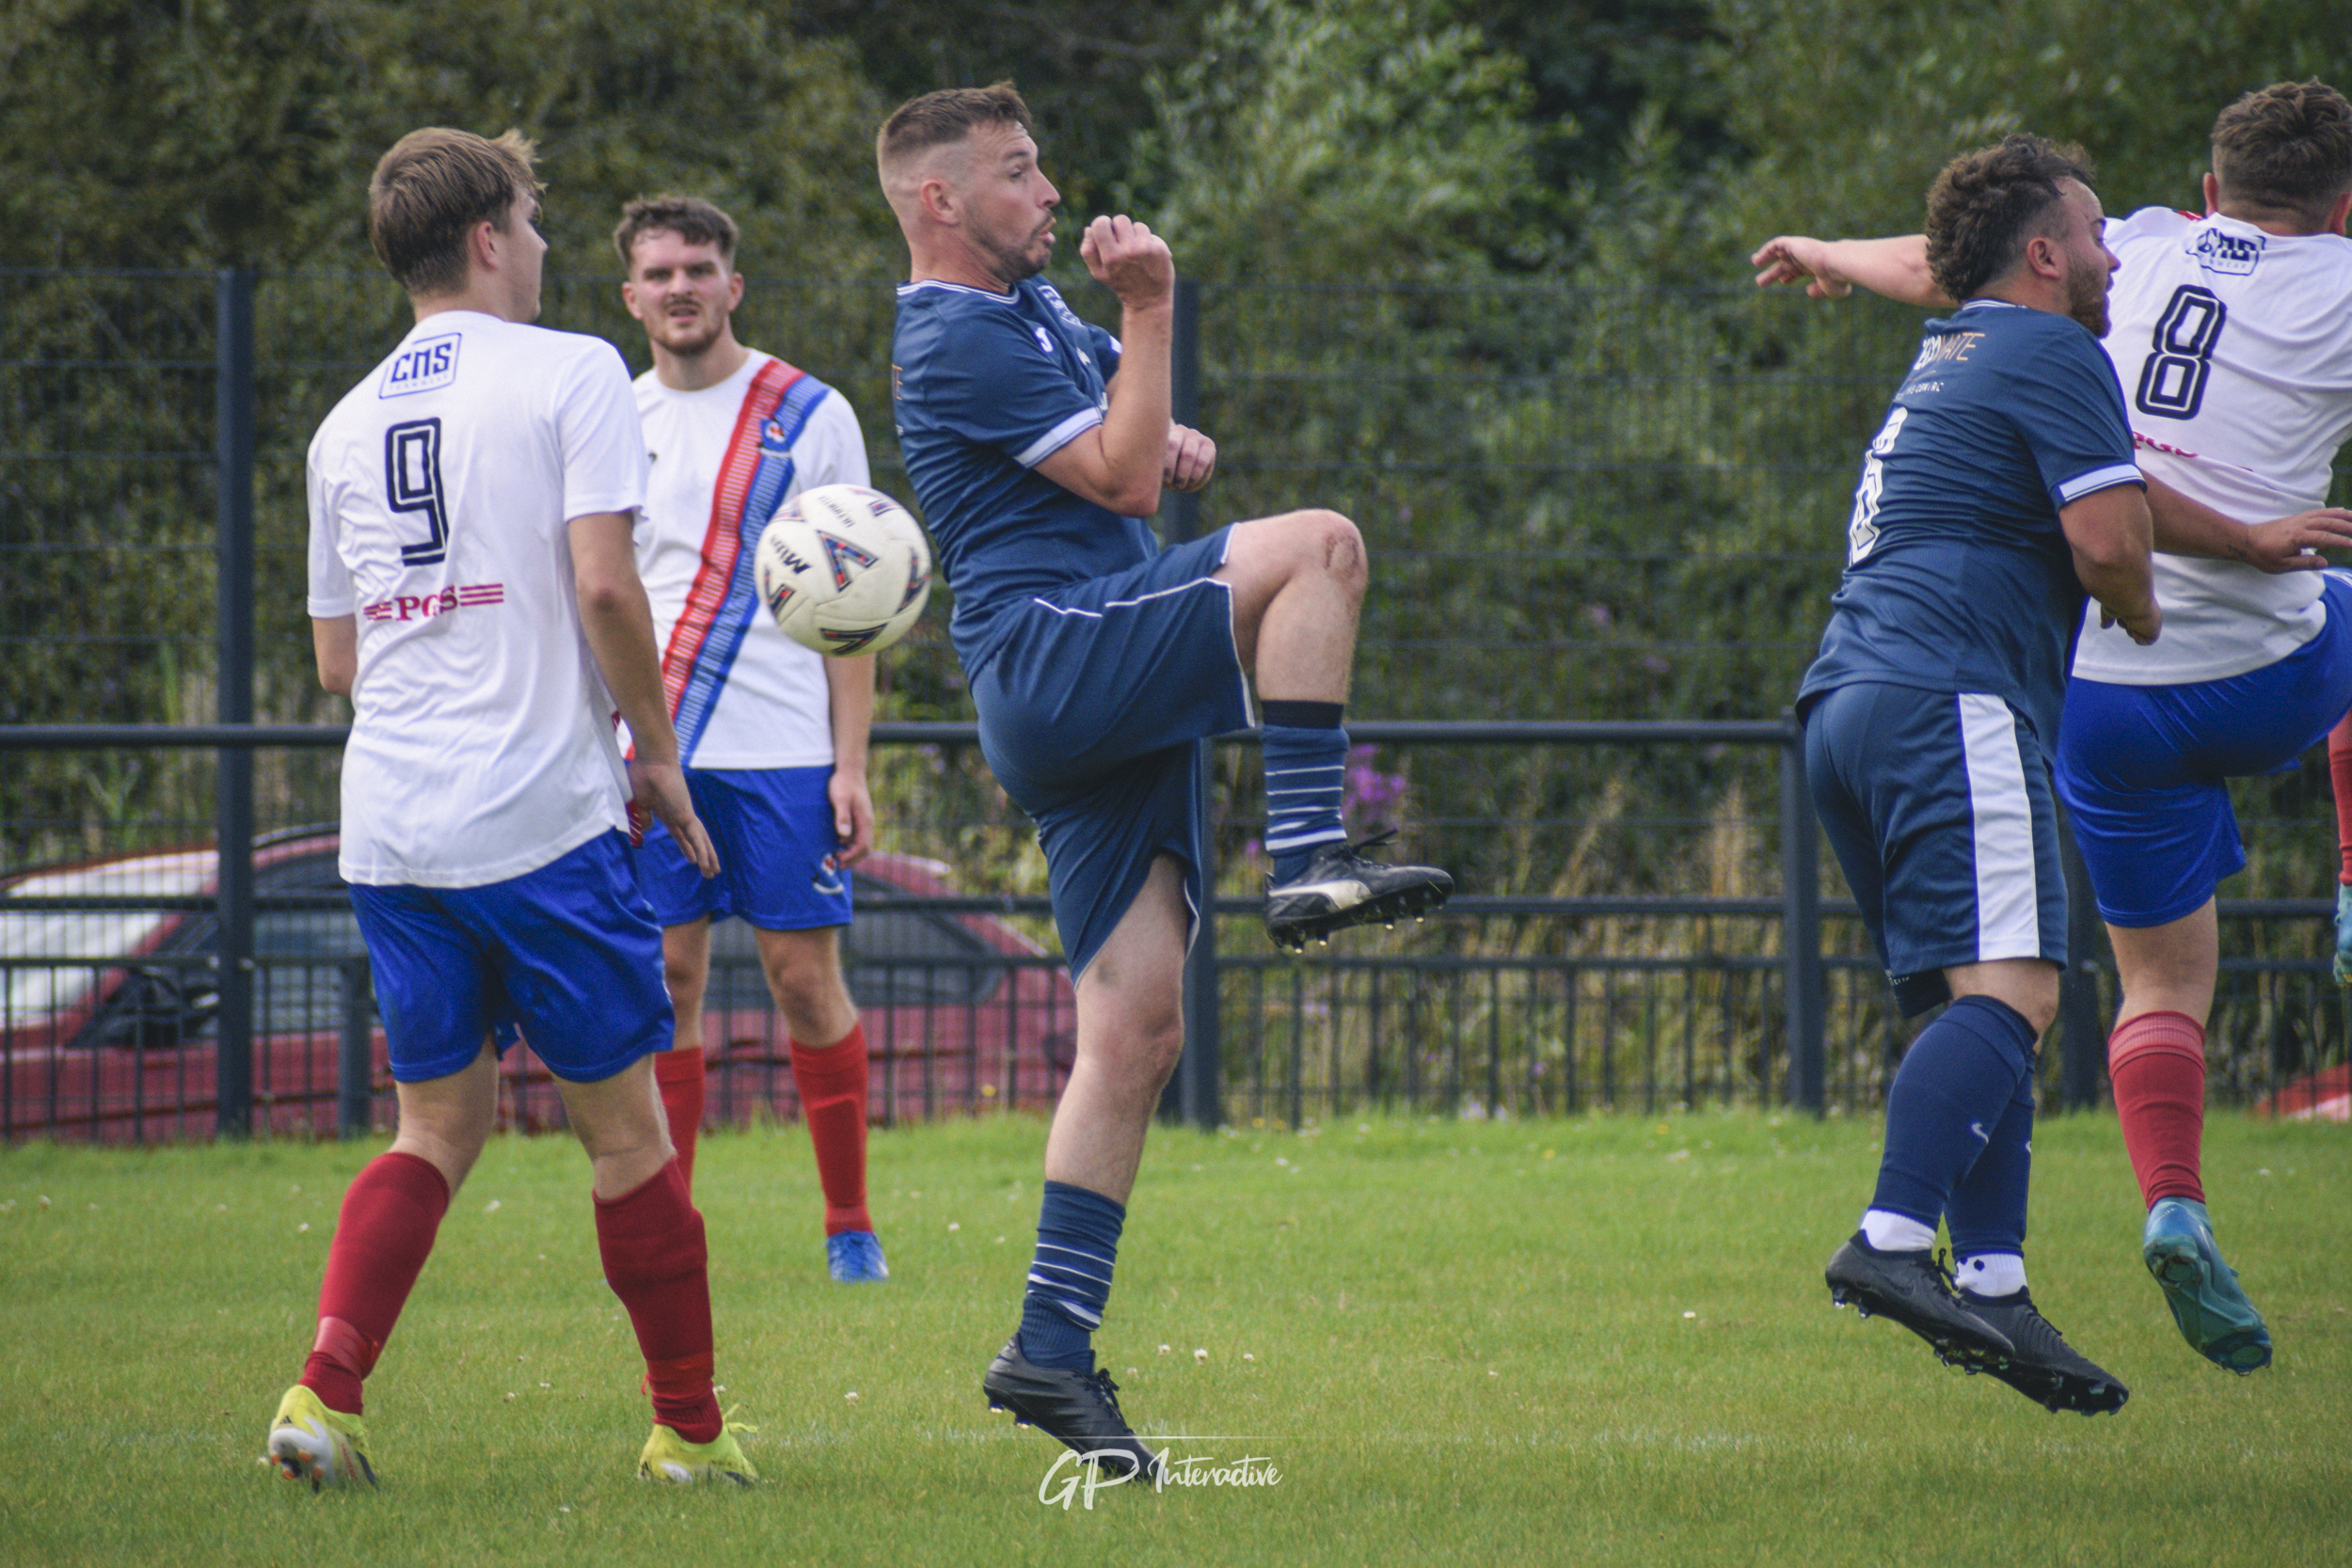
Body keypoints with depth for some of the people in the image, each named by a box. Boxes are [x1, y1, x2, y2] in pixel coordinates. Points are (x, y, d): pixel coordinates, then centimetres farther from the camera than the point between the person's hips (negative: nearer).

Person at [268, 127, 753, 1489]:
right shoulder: (570, 374, -4)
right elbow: (604, 584, -13)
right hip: (541, 815, -5)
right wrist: (660, 755, -2)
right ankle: (690, 1429, 11)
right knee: (625, 1121, 5)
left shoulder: (349, 423, 14)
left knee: (441, 1123, 12)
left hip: (389, 827, 5)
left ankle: (325, 1391, -6)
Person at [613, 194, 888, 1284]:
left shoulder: (809, 415, 2)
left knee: (806, 977, -1)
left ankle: (849, 1222, 9)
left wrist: (851, 764, -6)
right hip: (648, 747, 3)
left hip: (784, 748, -3)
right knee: (666, 979, -1)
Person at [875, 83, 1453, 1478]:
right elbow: (1121, 480, -14)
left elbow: (1139, 441, 37)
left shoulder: (1028, 306, 23)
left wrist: (1171, 439, 13)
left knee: (1138, 1026, 2)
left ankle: (1053, 1347, 0)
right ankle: (1309, 860, -24)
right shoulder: (956, 343, -8)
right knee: (1317, 544, -22)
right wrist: (1150, 309, -12)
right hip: (1051, 659, -9)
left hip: (1111, 708, 9)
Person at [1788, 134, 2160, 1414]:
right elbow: (2107, 539, -13)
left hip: (1849, 705, 10)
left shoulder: (1944, 364, 30)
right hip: (1952, 699, -10)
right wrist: (2143, 622, 9)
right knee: (2009, 986, -20)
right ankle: (1894, 1238, -37)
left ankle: (1992, 1280, -2)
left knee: (1982, 1005, 9)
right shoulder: (2051, 354, -1)